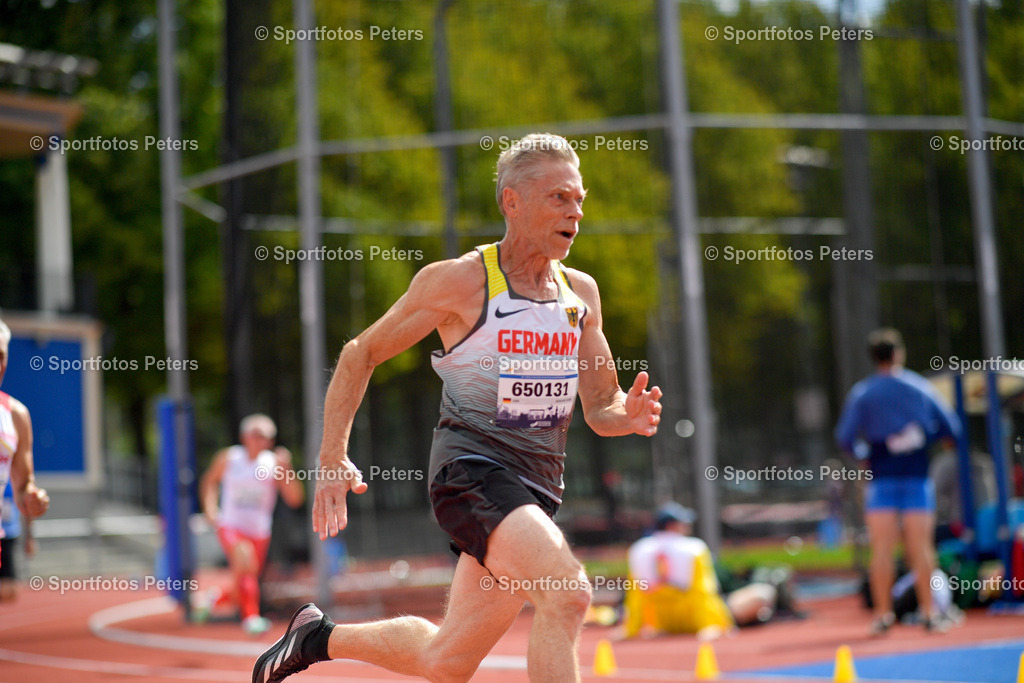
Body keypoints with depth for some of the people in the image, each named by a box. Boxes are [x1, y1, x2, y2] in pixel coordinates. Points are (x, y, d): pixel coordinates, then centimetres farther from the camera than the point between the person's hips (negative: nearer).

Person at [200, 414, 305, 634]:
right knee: (244, 557, -33)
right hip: (230, 527, -2)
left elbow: (295, 499, -12)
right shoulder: (228, 458, -2)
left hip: (259, 532, 2)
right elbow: (210, 481, 17)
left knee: (245, 586, 9)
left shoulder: (273, 463, -5)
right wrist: (210, 509, 5)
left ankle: (217, 598, 42)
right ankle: (251, 616, -29)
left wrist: (287, 470, -24)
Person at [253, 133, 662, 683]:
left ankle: (318, 637, 36)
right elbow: (360, 354, 3)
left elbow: (600, 408, 15)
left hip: (536, 487, 6)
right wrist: (332, 457, -6)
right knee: (568, 594, -29)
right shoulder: (457, 281, -6)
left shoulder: (581, 292, 10)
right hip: (470, 469, -6)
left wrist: (628, 415, -10)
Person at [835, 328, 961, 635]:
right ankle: (928, 612, 0)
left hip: (881, 475, -1)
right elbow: (951, 428, 4)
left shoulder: (862, 393, -1)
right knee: (921, 546, 1)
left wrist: (863, 454, 9)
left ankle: (883, 613, 0)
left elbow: (845, 437, -8)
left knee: (882, 548, 1)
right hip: (917, 474, 1)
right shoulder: (920, 387, 3)